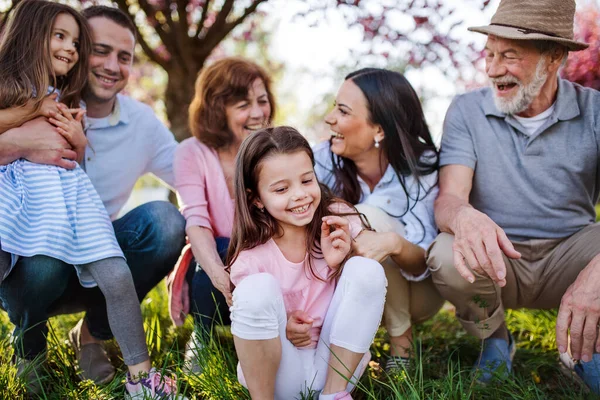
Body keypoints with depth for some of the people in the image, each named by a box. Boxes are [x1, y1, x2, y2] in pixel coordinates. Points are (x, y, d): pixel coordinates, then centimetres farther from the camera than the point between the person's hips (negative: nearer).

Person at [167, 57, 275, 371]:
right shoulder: (192, 153, -10)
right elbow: (195, 221, -23)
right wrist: (223, 278, -43)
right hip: (211, 265, -1)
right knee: (228, 252, -33)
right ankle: (203, 338, -4)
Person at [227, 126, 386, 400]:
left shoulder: (339, 220, -10)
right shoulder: (251, 256, -13)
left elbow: (365, 283, -1)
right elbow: (251, 311, 0)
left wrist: (340, 262, -21)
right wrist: (281, 329, -21)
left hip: (338, 364, 2)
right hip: (278, 372, -2)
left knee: (366, 268, -21)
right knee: (258, 287, -29)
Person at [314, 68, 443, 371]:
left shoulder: (422, 168, -23)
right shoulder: (323, 162, -17)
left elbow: (425, 265, -25)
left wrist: (395, 244, -48)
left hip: (417, 291, -2)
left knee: (365, 218, -30)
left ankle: (402, 340, -11)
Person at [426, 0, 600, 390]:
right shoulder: (467, 110, -6)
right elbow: (448, 198, -18)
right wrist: (464, 217, -46)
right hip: (496, 258, 0)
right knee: (447, 257, -33)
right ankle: (494, 339, 1)